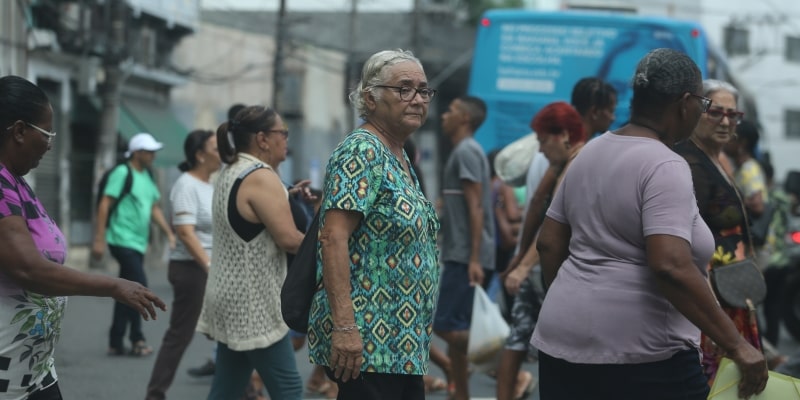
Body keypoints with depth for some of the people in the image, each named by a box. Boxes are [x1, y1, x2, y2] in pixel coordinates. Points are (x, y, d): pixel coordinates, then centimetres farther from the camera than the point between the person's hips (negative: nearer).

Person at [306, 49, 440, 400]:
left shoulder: (399, 158, 17)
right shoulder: (362, 151, -11)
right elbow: (334, 238, -20)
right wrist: (344, 327, -27)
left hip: (402, 346, 10)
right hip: (366, 344, -10)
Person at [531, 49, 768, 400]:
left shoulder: (591, 153, 11)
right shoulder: (664, 167, -14)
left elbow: (548, 244, 16)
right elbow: (671, 267, -25)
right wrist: (735, 345, -23)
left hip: (564, 340, 8)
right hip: (640, 354, -8)